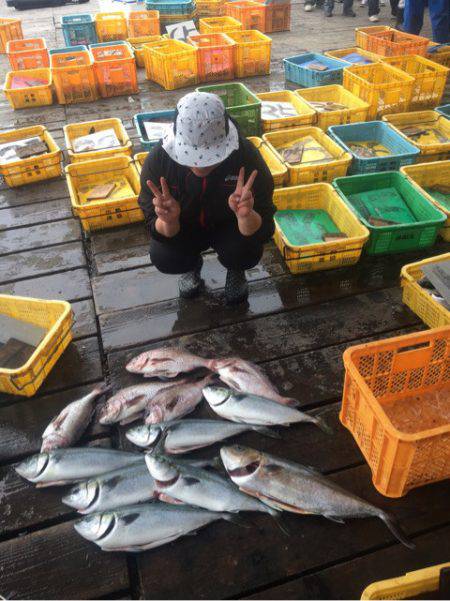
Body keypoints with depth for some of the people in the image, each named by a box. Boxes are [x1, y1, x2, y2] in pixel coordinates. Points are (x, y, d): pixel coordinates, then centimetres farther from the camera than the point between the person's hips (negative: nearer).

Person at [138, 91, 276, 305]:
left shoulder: (246, 156, -31)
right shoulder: (157, 161, -29)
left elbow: (263, 231, -30)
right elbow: (159, 231, -23)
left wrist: (246, 216, -53)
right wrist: (168, 221, -47)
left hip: (229, 225, -1)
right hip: (183, 229, 1)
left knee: (248, 253, -30)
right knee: (162, 258, -26)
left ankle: (235, 271, 10)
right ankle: (192, 265, 13)